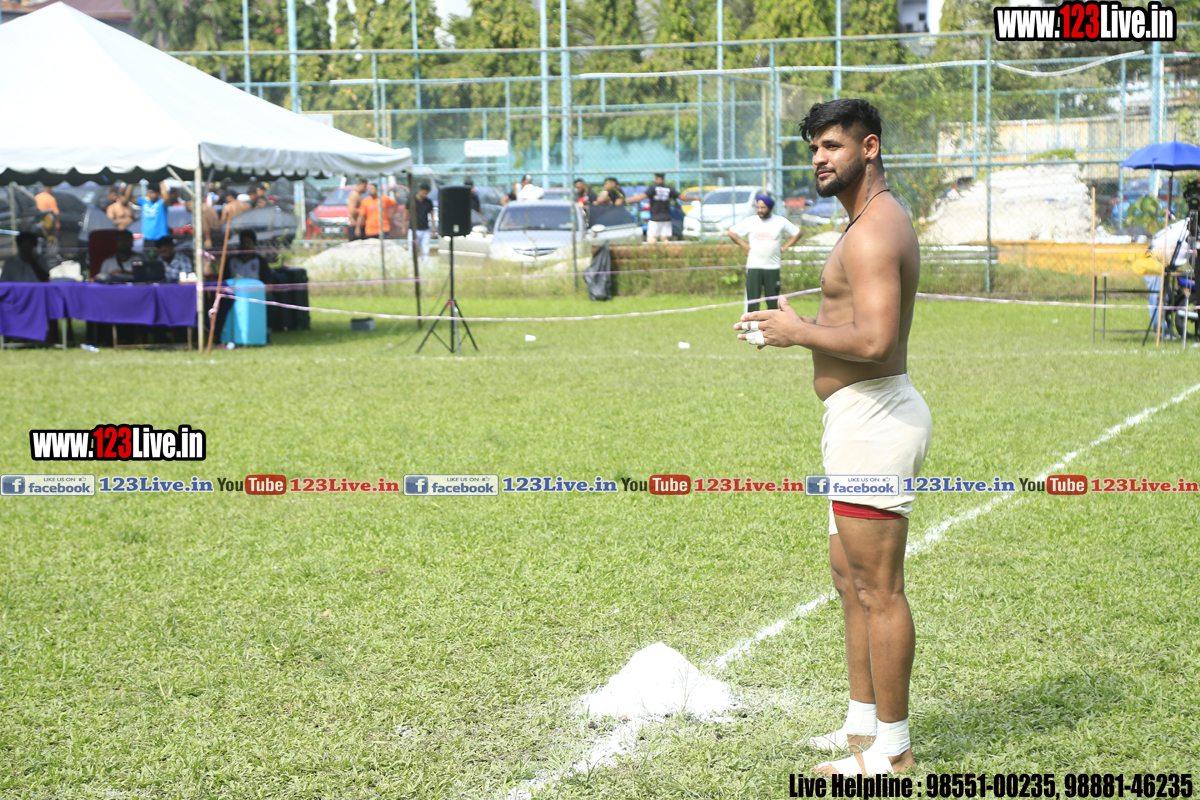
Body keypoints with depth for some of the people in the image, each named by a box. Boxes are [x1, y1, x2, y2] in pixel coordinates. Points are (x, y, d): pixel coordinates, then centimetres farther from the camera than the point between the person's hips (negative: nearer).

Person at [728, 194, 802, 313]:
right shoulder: (750, 221, 2)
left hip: (773, 267, 1)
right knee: (752, 301, -6)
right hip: (753, 267, -1)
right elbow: (731, 233, 11)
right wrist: (745, 245, 3)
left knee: (773, 302, 3)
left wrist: (783, 248, 6)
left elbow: (797, 234, 15)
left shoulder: (781, 222, 3)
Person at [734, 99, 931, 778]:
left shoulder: (874, 232, -18)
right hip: (870, 415, 11)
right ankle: (865, 723, 29)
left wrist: (798, 331, -14)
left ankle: (893, 748, 5)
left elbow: (874, 340, -28)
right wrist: (791, 330, 14)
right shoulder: (879, 220, 17)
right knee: (853, 579, 19)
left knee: (878, 590, -4)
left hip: (873, 418, -11)